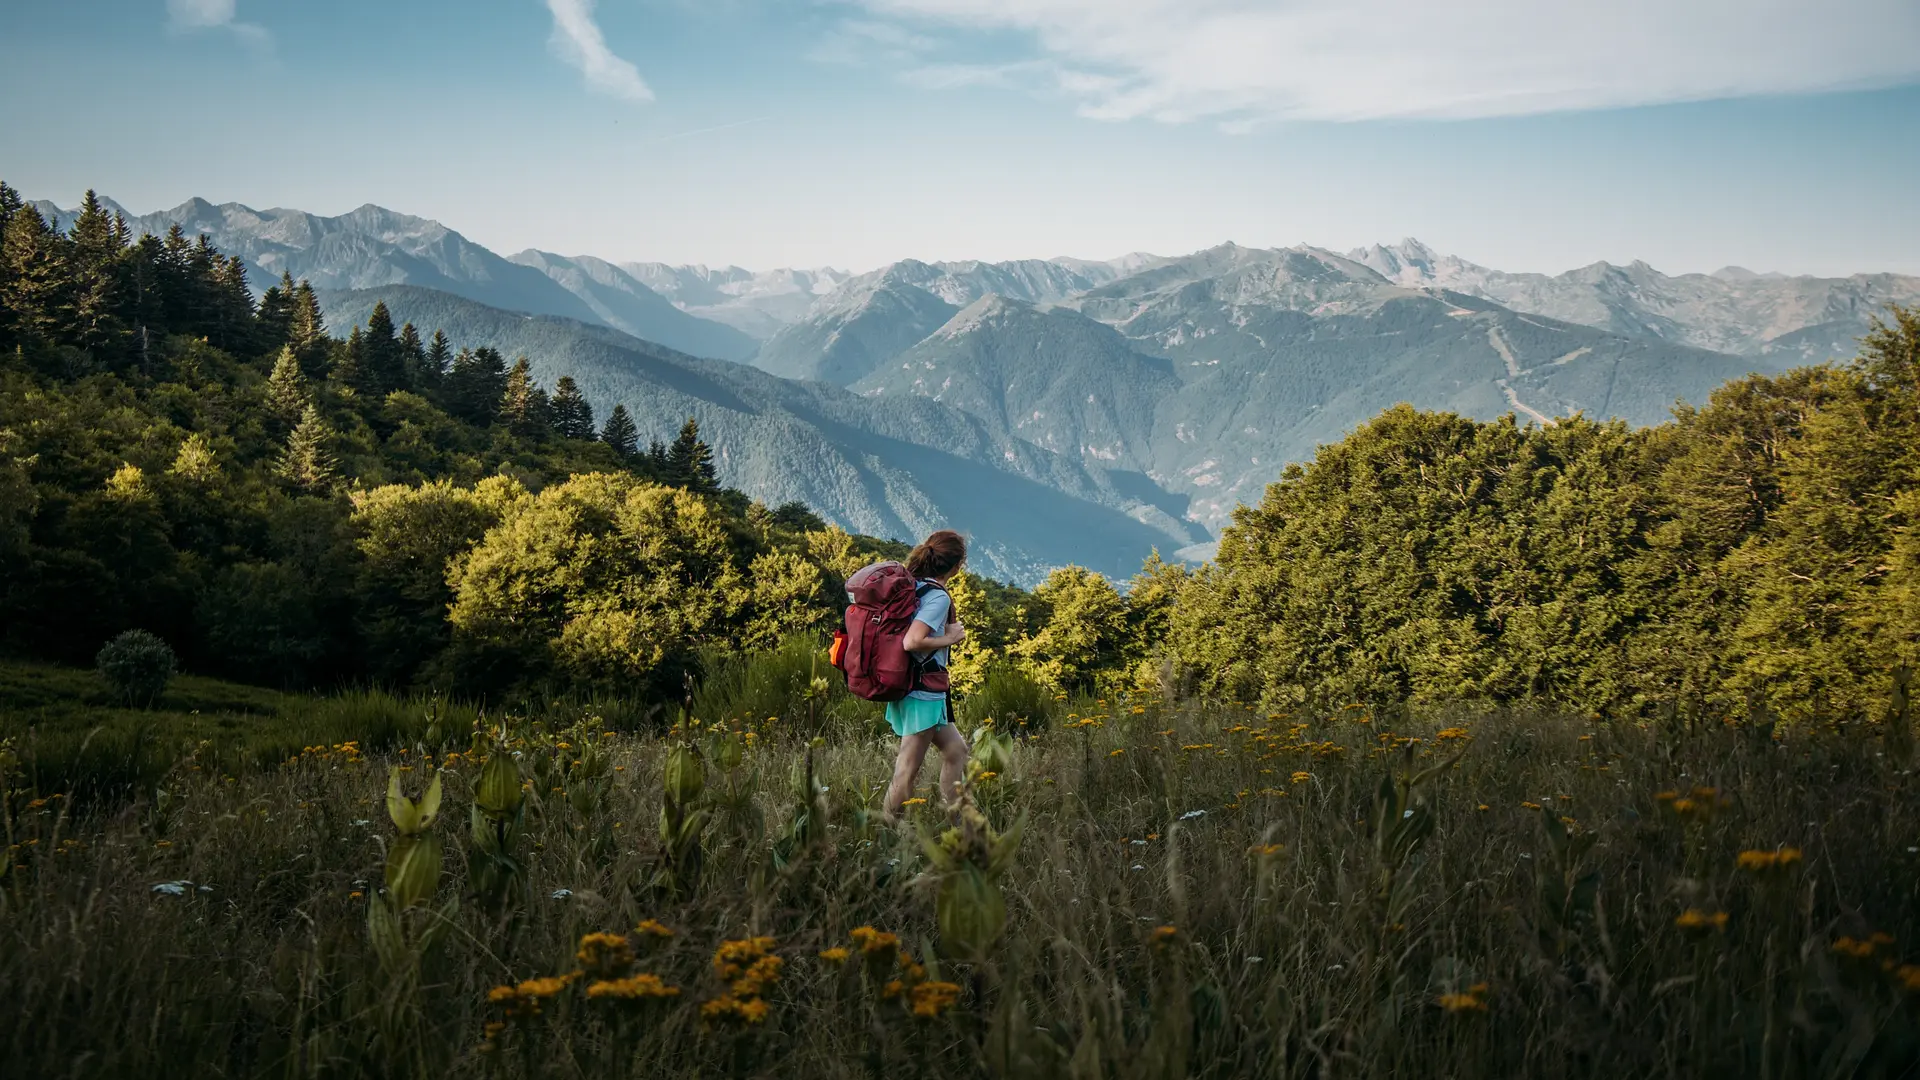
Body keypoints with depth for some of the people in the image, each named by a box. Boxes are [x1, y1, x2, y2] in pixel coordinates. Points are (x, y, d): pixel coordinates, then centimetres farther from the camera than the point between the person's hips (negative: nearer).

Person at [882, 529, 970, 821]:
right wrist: (950, 638, -13)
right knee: (907, 770, -2)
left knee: (956, 750, 20)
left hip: (907, 685, 10)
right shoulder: (938, 596, -18)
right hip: (924, 691, -10)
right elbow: (912, 642, -28)